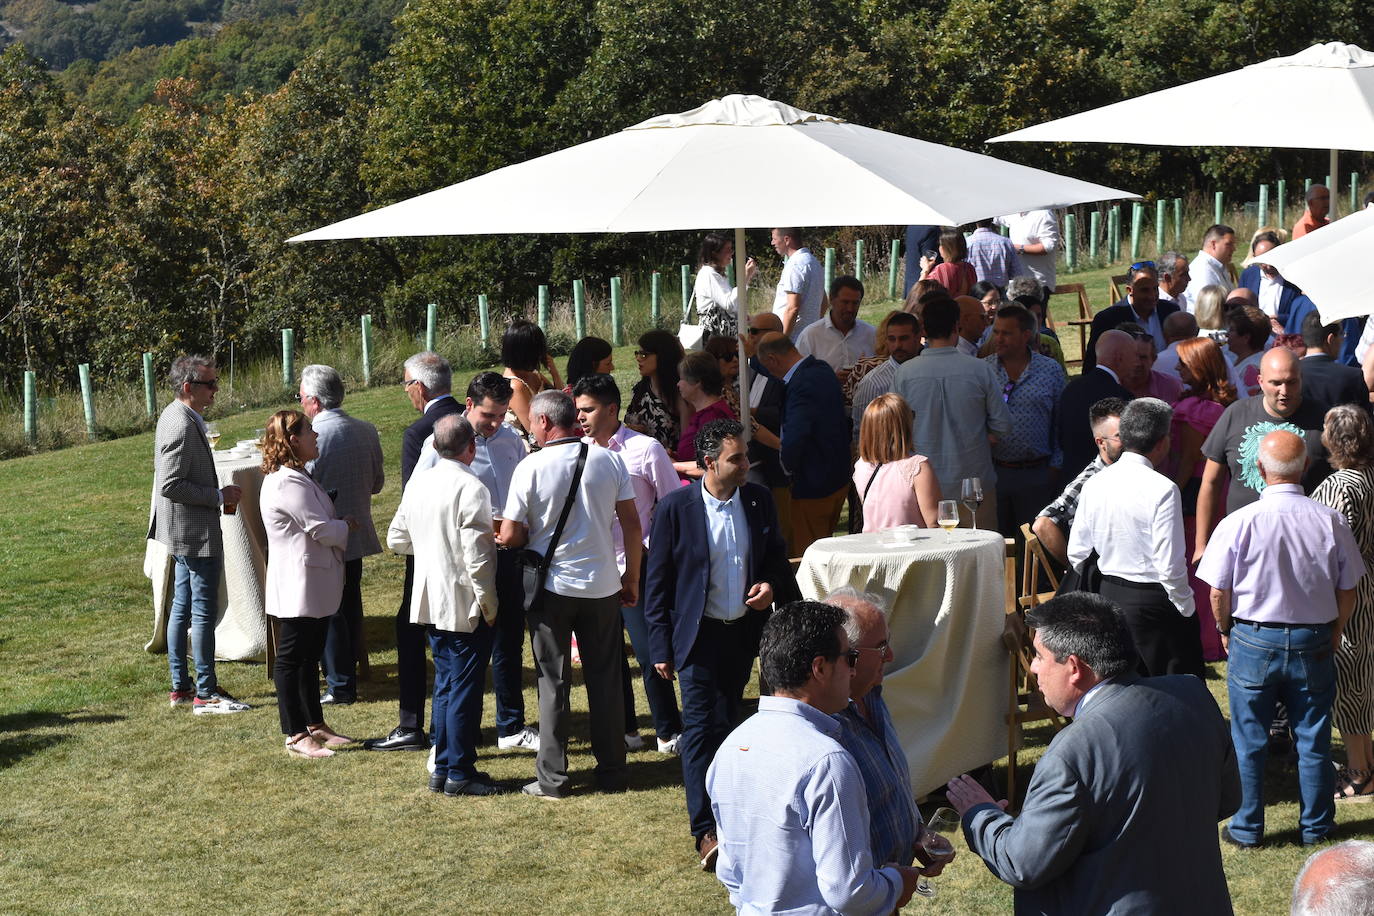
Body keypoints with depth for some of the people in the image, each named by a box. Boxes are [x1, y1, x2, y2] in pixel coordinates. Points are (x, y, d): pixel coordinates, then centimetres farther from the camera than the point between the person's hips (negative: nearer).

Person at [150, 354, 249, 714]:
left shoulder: (175, 416, 10)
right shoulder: (182, 426, -22)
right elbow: (171, 485, -25)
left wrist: (217, 493, 13)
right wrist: (219, 495, -18)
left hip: (184, 534, 11)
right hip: (195, 534, -11)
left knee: (182, 609, 15)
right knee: (204, 613, -5)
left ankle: (180, 687, 23)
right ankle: (206, 693, 0)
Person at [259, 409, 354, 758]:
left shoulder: (294, 478, 15)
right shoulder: (289, 484, -22)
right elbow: (321, 529, -21)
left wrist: (337, 524, 4)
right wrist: (347, 526, -4)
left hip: (315, 585, 11)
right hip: (298, 585, -11)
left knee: (309, 656, 18)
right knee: (291, 658, -3)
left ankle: (315, 725, 28)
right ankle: (295, 735, 3)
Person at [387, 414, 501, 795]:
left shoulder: (417, 483, 5)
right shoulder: (471, 488, -17)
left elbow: (397, 539, 14)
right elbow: (477, 555, -20)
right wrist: (489, 605, -12)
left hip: (431, 602, 7)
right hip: (465, 605, -7)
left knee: (445, 684, 16)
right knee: (465, 687, 0)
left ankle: (443, 769, 20)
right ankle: (460, 774, 5)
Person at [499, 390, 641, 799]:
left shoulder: (531, 467, -11)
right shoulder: (609, 460, -2)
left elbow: (510, 536, -11)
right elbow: (632, 525, 0)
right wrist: (632, 577, 11)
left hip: (552, 586, -3)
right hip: (603, 585, 3)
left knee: (554, 683, 6)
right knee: (606, 680, 11)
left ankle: (552, 778, 9)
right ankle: (611, 772, 16)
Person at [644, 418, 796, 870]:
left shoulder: (758, 500, 1)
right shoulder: (676, 507, -10)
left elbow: (777, 556, 16)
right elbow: (657, 582, -5)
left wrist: (772, 584, -8)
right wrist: (661, 647, -7)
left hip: (744, 630, 5)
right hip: (698, 633, -4)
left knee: (728, 720, 17)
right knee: (702, 725, -10)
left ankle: (718, 799, 36)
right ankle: (705, 831, -11)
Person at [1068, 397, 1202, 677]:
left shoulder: (1094, 485, 1)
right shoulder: (1162, 489, -18)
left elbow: (1077, 554, 7)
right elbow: (1170, 566, -20)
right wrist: (1187, 609, -6)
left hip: (1110, 594, 7)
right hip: (1153, 601, -7)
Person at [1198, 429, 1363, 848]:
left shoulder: (1239, 523, -14)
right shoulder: (1330, 521, -8)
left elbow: (1218, 593, -8)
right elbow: (1347, 590, 1)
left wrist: (1226, 629, 12)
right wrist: (1333, 634, 18)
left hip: (1254, 641, -2)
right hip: (1313, 644, 2)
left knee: (1250, 740, 10)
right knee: (1313, 738, 14)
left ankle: (1248, 828, 19)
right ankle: (1316, 825, 25)